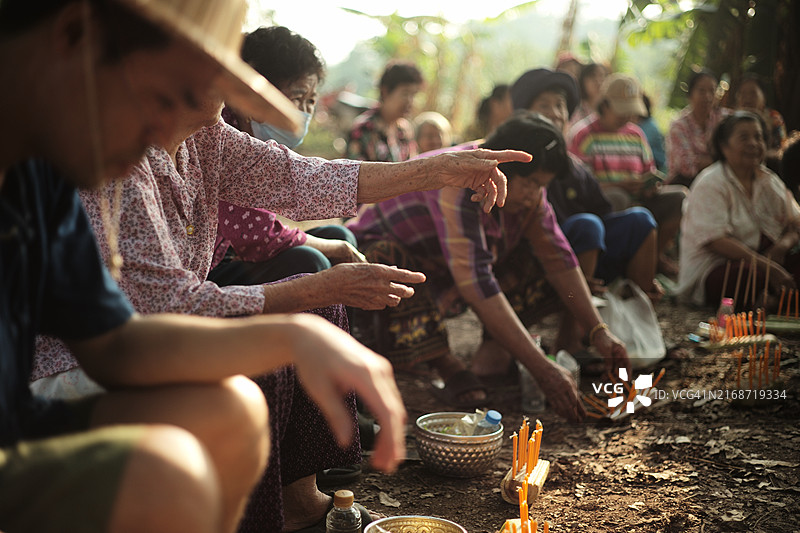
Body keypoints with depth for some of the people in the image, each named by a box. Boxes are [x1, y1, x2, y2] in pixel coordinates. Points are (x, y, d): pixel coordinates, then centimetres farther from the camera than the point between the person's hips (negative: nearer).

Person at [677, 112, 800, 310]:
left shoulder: (769, 181, 14)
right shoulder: (710, 184, -9)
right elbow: (714, 241, -21)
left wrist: (782, 245, -14)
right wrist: (768, 266, -29)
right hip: (712, 270, -7)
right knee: (760, 275, -38)